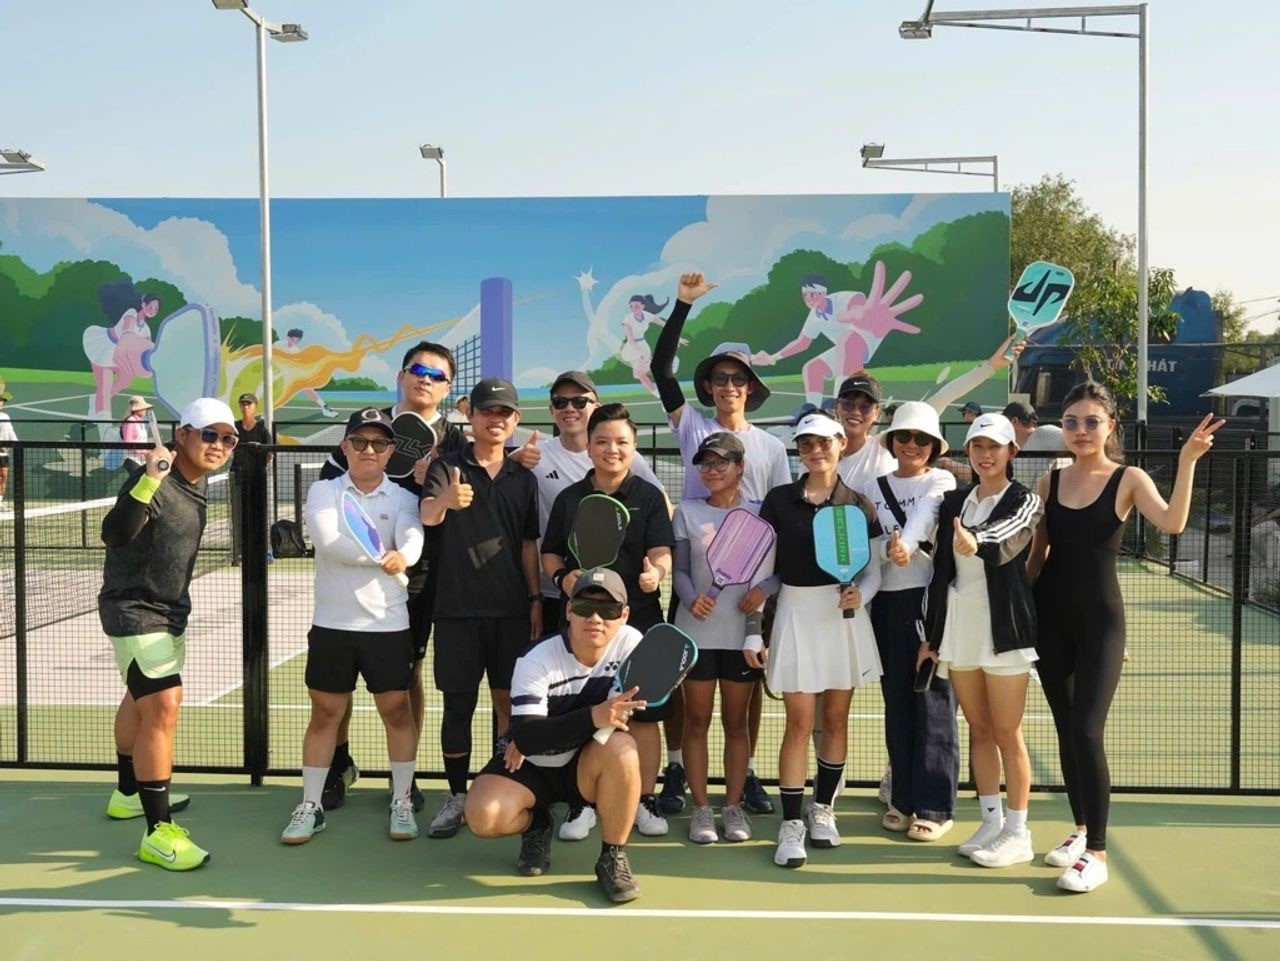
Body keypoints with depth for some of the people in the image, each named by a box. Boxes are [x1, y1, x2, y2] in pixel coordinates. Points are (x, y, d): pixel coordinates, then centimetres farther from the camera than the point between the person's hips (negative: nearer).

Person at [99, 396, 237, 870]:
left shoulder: (197, 485, 3)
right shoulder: (152, 481, -23)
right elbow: (114, 534, -40)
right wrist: (148, 481, -50)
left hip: (169, 609, 10)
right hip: (134, 609, -10)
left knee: (145, 699, 24)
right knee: (162, 708, -18)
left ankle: (129, 793, 45)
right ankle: (158, 832, -14)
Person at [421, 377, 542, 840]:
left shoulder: (523, 478, 9)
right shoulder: (446, 466, -2)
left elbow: (528, 544, 13)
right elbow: (427, 515, -21)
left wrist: (536, 599, 6)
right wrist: (446, 501, -44)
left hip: (511, 608, 2)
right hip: (458, 606, -2)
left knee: (509, 699, 6)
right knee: (458, 703, 3)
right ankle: (457, 796, 14)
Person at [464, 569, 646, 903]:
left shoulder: (631, 643, -16)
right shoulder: (536, 661, -22)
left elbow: (625, 713, -17)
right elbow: (525, 736, -32)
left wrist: (543, 736, -22)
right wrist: (593, 717, -48)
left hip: (585, 766, 1)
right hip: (530, 766, -1)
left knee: (620, 748, -33)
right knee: (483, 816, -27)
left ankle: (613, 858, -13)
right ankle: (535, 826, 10)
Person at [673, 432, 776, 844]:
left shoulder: (760, 513, 1)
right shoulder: (687, 512, 3)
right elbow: (680, 569, 1)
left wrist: (764, 588, -18)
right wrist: (690, 598, -18)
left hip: (744, 631, 0)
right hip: (697, 631, 0)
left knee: (736, 721, 10)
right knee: (696, 720, 5)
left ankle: (733, 806, 19)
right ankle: (701, 808, 14)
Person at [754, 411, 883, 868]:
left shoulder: (858, 504, 2)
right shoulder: (779, 500, 0)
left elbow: (873, 570, 4)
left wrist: (859, 595, -18)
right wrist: (753, 633, -3)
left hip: (844, 617, 2)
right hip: (796, 614, -1)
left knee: (836, 719, 10)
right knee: (799, 723, -4)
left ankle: (822, 809, 26)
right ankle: (791, 825, 2)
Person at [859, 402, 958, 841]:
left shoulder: (941, 482, 0)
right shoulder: (873, 487, 13)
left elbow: (923, 518, -21)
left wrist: (906, 545, -38)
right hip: (887, 602, 4)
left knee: (933, 701, -2)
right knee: (896, 702, 9)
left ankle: (935, 806, 5)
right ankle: (903, 798, 19)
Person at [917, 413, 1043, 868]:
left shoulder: (1024, 501, -4)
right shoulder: (953, 502, 11)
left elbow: (1005, 542, -25)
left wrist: (977, 543, -48)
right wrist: (930, 634, 11)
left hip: (1004, 626, -5)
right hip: (957, 626, 5)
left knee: (1007, 733, 1)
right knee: (978, 729, 11)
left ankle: (1018, 832, 10)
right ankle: (991, 820, 21)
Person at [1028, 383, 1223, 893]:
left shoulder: (1128, 479, -5)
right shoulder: (1051, 482, 5)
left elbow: (1172, 523, -24)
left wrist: (1188, 461, -30)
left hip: (1100, 620, -4)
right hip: (1050, 617, 4)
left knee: (1087, 732, -10)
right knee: (1065, 729, 12)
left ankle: (1097, 852, -1)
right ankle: (1081, 829, 28)